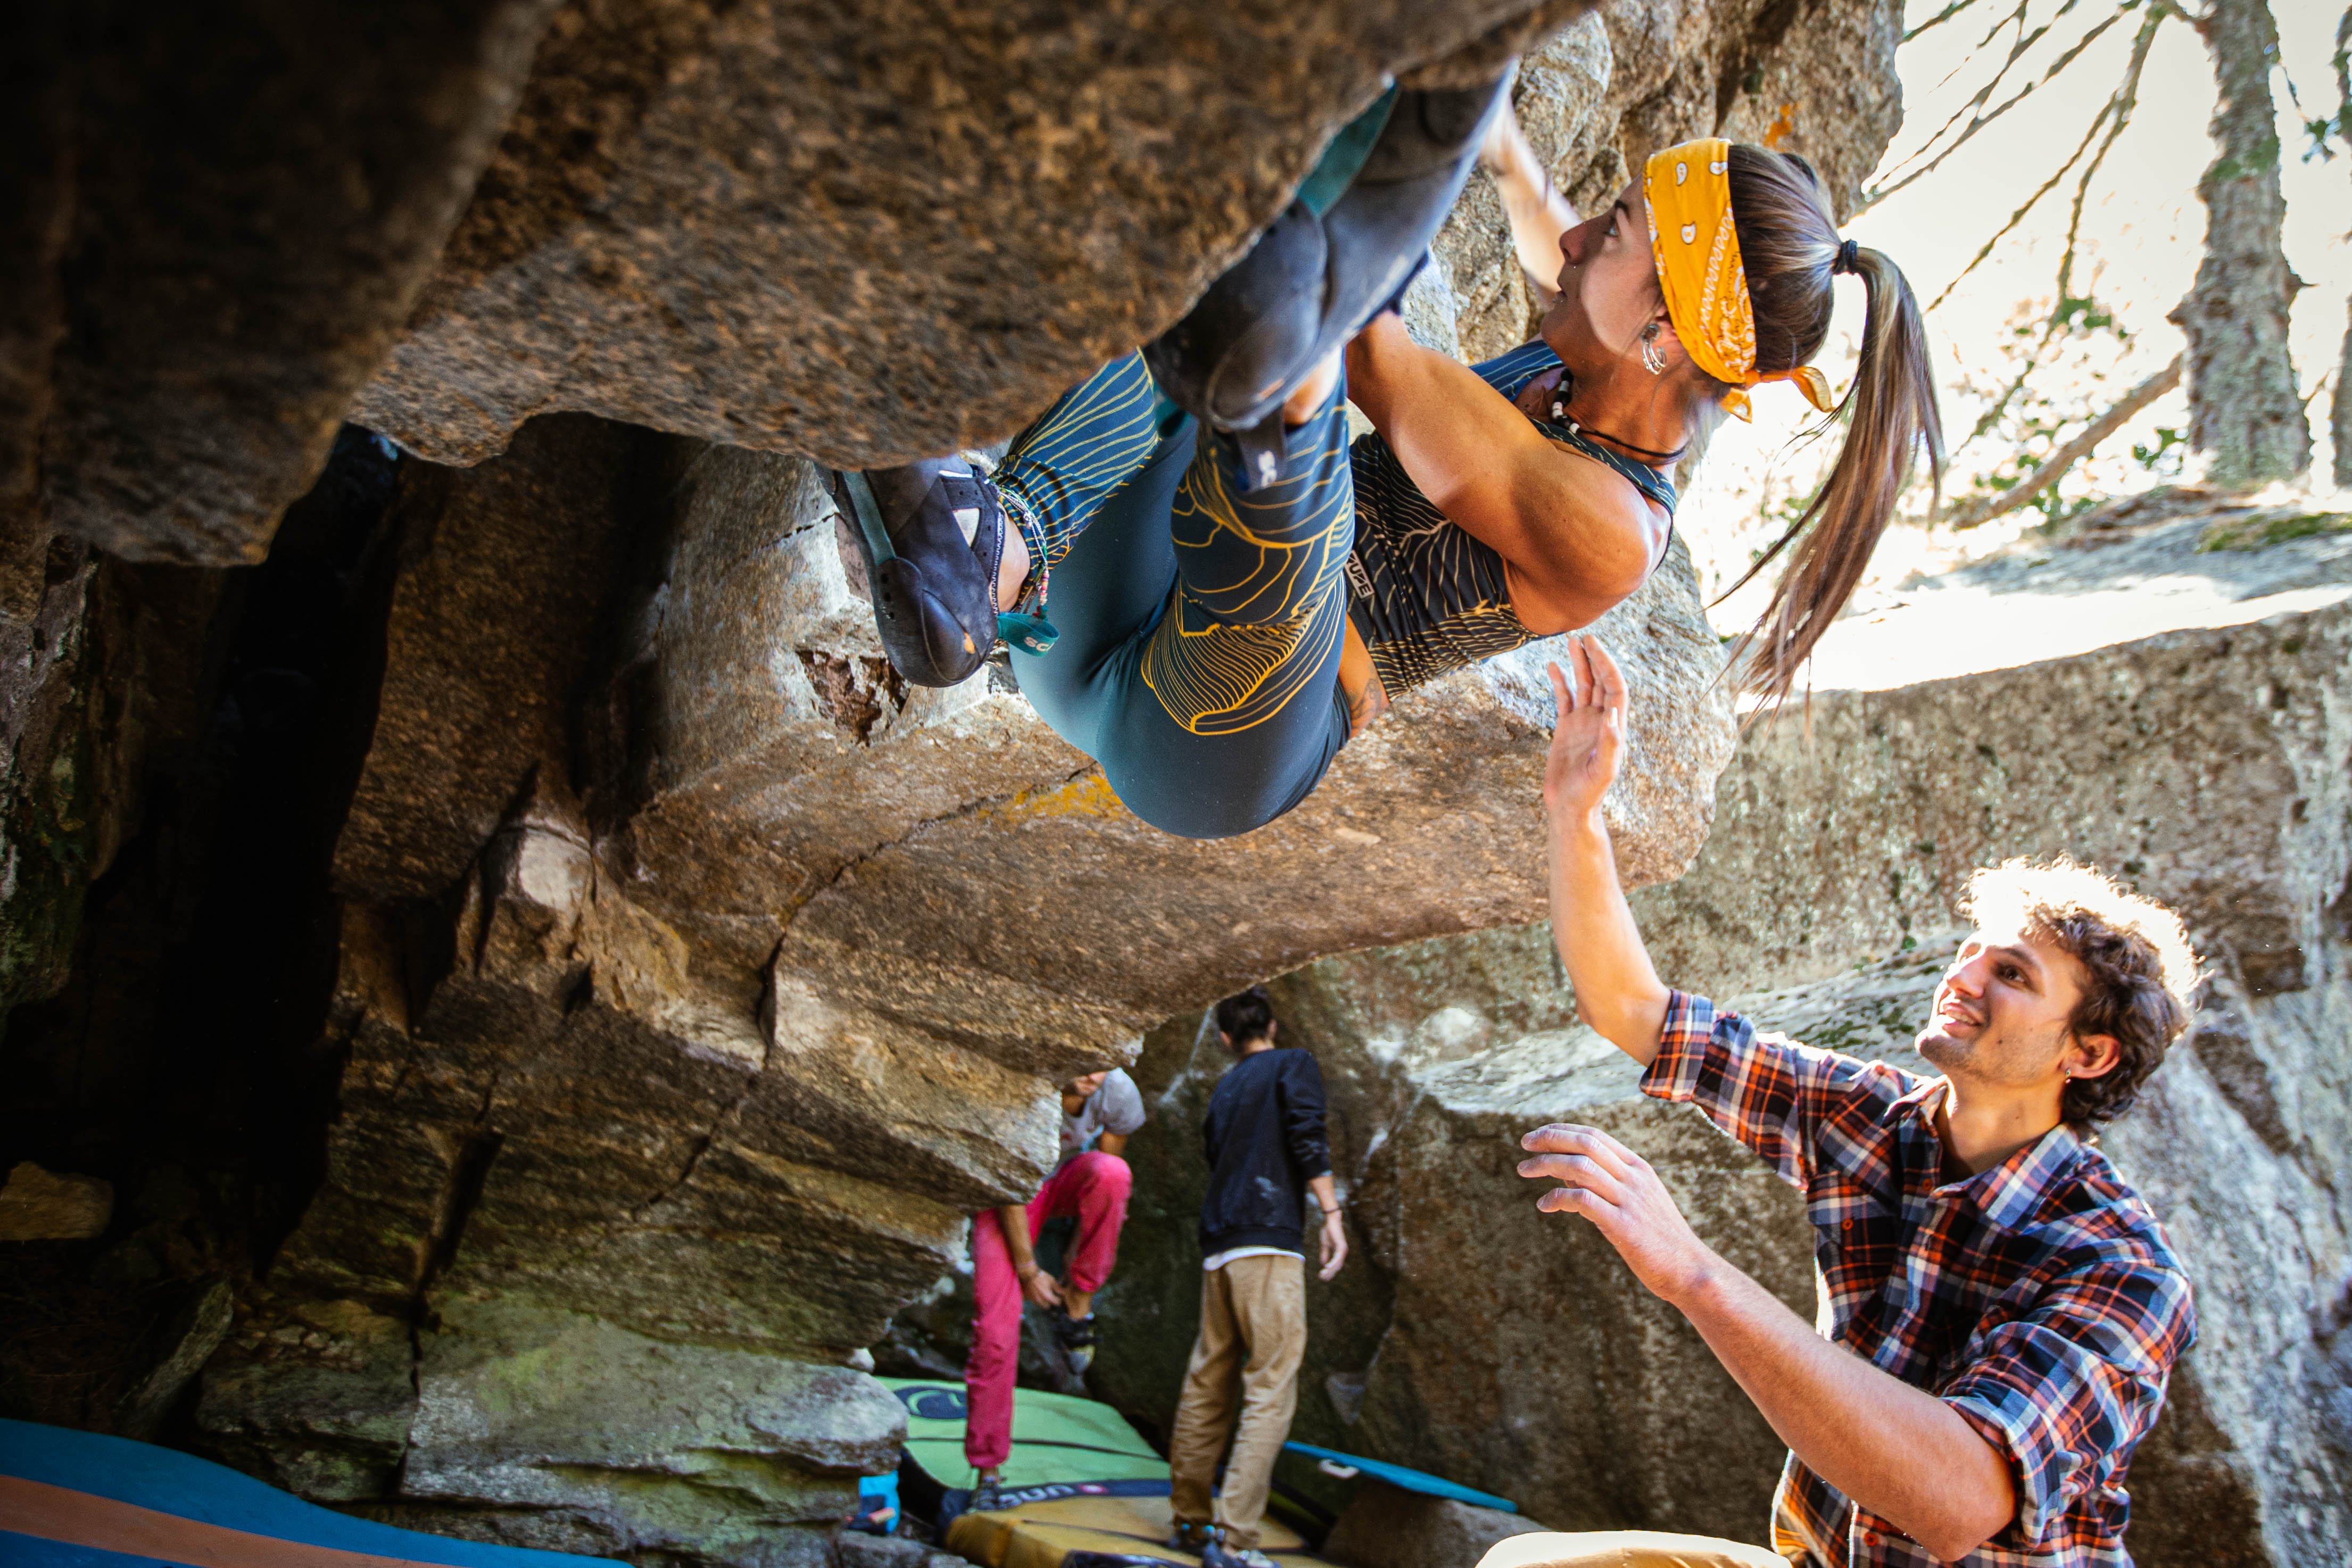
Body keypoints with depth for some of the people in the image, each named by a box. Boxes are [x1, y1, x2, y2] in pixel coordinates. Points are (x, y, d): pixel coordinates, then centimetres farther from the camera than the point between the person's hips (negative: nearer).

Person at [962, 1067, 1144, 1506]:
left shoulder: (1117, 1092, -22)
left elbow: (1107, 1189, -9)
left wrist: (1080, 1274, -8)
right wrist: (1028, 1270, -21)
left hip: (1064, 1182, 3)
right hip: (1008, 1199, -2)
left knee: (1113, 1172, -34)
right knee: (995, 1333, -12)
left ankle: (1076, 1305, -17)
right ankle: (988, 1470, 4)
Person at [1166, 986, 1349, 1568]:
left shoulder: (1224, 1089, 21)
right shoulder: (1294, 1065, 5)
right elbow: (1306, 1136, -9)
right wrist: (1331, 1214, -11)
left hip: (1218, 1246, 7)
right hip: (1269, 1240, -7)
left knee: (1206, 1385, 11)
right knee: (1271, 1390, -8)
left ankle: (1190, 1520, 18)